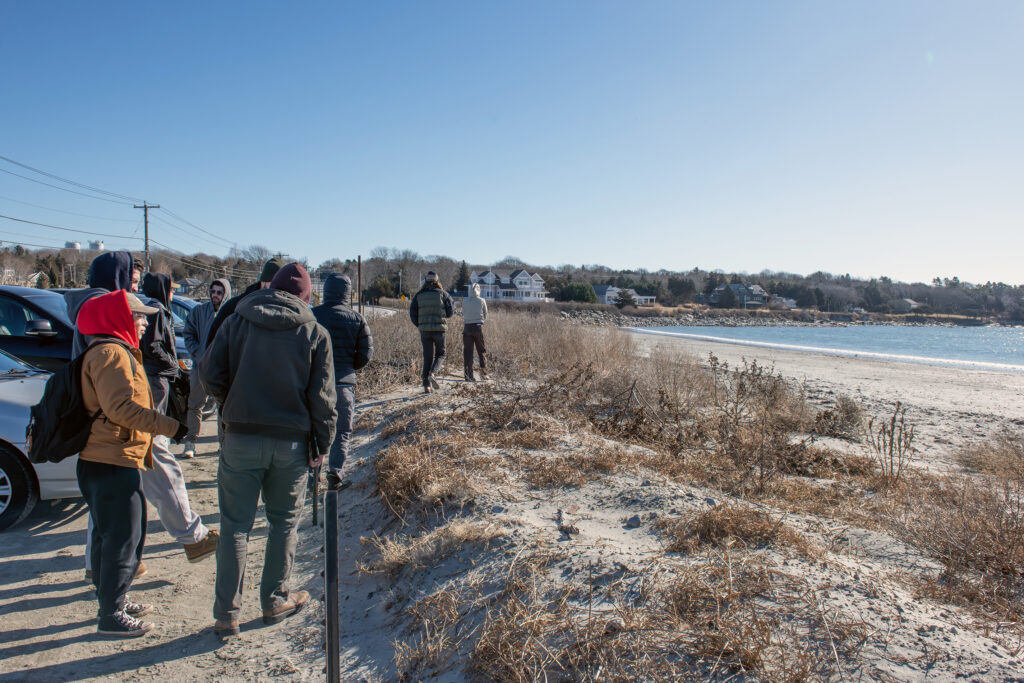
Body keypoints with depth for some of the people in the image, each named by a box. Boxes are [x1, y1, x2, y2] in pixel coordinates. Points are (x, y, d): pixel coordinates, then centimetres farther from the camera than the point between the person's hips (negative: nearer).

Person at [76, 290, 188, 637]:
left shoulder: (118, 352, 19)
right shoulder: (112, 353, -15)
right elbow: (121, 408, -24)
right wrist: (170, 426, -22)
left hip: (102, 461, 11)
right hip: (114, 462, -11)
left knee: (111, 537, 19)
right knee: (123, 539, -4)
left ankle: (114, 600, 31)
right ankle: (112, 615, 5)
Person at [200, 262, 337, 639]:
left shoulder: (237, 321, 1)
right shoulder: (315, 333, -2)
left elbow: (209, 372, -3)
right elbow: (322, 396, -4)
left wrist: (232, 404, 15)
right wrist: (323, 444, 5)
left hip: (241, 438, 1)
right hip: (291, 442, 0)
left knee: (235, 526, 9)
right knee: (284, 522, 16)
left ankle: (226, 614, 14)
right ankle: (275, 600, 26)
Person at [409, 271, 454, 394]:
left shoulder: (419, 295, 7)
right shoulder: (442, 294, 1)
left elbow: (412, 313, 3)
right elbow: (450, 312, 0)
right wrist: (453, 305, 21)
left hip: (424, 330, 2)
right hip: (439, 329, -2)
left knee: (427, 357, 8)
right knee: (440, 354, 14)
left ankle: (427, 384, 2)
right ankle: (432, 374, -12)